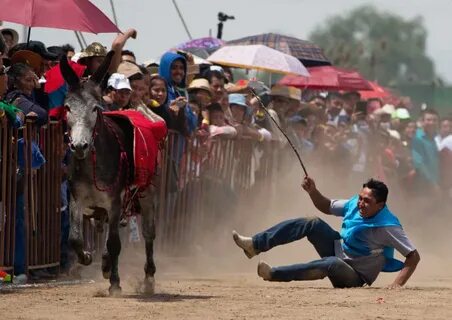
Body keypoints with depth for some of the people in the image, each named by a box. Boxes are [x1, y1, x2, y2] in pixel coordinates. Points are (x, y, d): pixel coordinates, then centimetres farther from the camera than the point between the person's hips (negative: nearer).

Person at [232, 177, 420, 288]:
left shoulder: (388, 227, -24)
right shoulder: (354, 204, -5)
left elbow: (414, 256, -24)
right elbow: (327, 207, 11)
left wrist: (397, 284, -36)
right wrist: (313, 192, -9)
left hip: (356, 277, -7)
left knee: (331, 264, -40)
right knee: (314, 224, -12)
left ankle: (274, 274, -36)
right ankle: (256, 244, -16)